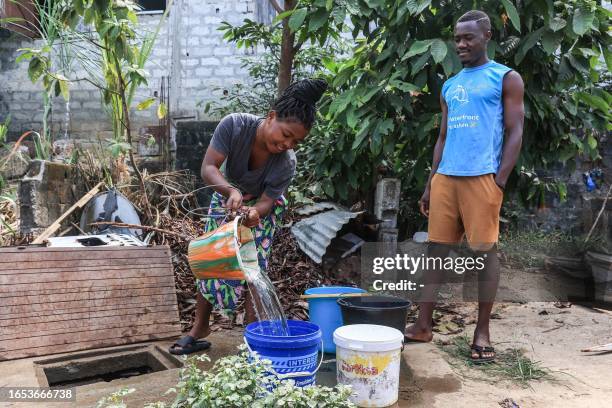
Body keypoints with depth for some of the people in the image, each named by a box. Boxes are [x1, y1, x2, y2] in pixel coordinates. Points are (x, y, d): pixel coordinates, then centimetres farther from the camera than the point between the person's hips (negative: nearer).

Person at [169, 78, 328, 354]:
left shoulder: (287, 163, -33)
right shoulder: (234, 125, -34)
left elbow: (266, 201, -27)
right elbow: (208, 168, -35)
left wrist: (255, 212, -51)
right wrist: (231, 190, -53)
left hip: (261, 206, -1)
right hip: (226, 197, 2)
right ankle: (200, 329, 17)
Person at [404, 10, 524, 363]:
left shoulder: (506, 79, 4)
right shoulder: (449, 86, 20)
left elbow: (515, 132, -2)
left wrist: (500, 180, -12)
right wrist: (430, 183, 13)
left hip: (481, 177, -5)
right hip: (445, 177, 6)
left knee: (485, 250, 0)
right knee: (436, 248, 4)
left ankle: (483, 332, 9)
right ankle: (423, 325, 11)